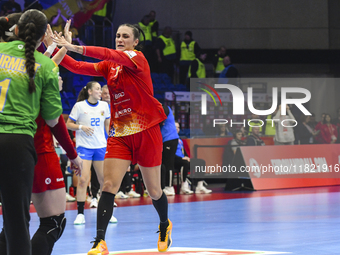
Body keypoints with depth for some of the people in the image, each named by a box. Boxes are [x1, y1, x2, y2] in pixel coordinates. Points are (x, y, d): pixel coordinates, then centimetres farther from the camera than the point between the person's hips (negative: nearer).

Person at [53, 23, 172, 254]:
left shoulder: (138, 58, -8)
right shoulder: (110, 66, 9)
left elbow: (111, 54, -26)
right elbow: (80, 68, -1)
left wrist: (75, 48, -34)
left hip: (146, 131, -4)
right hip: (119, 132, 4)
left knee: (154, 190, 8)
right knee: (109, 185, -12)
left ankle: (165, 226, 36)